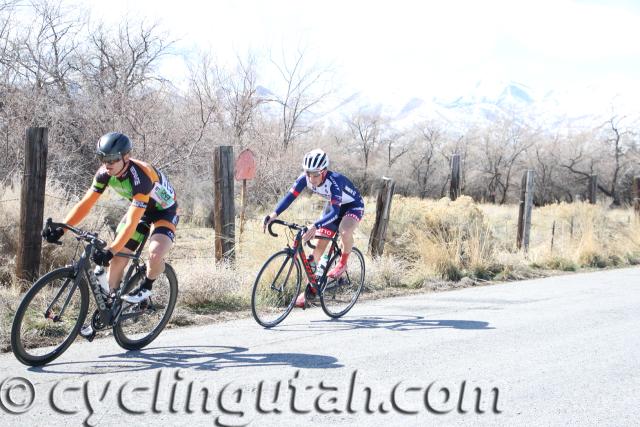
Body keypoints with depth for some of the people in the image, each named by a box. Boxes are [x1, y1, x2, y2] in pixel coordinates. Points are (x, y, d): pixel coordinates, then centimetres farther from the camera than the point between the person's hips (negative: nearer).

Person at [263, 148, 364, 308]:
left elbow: (335, 212, -46)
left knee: (344, 231, -37)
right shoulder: (305, 178, -22)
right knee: (319, 245, -3)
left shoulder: (334, 181, -38)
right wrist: (274, 214, -38)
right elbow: (290, 196, -23)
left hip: (353, 206, -6)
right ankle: (311, 287, 6)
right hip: (333, 206, 6)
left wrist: (315, 226, -59)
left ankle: (342, 263, -8)